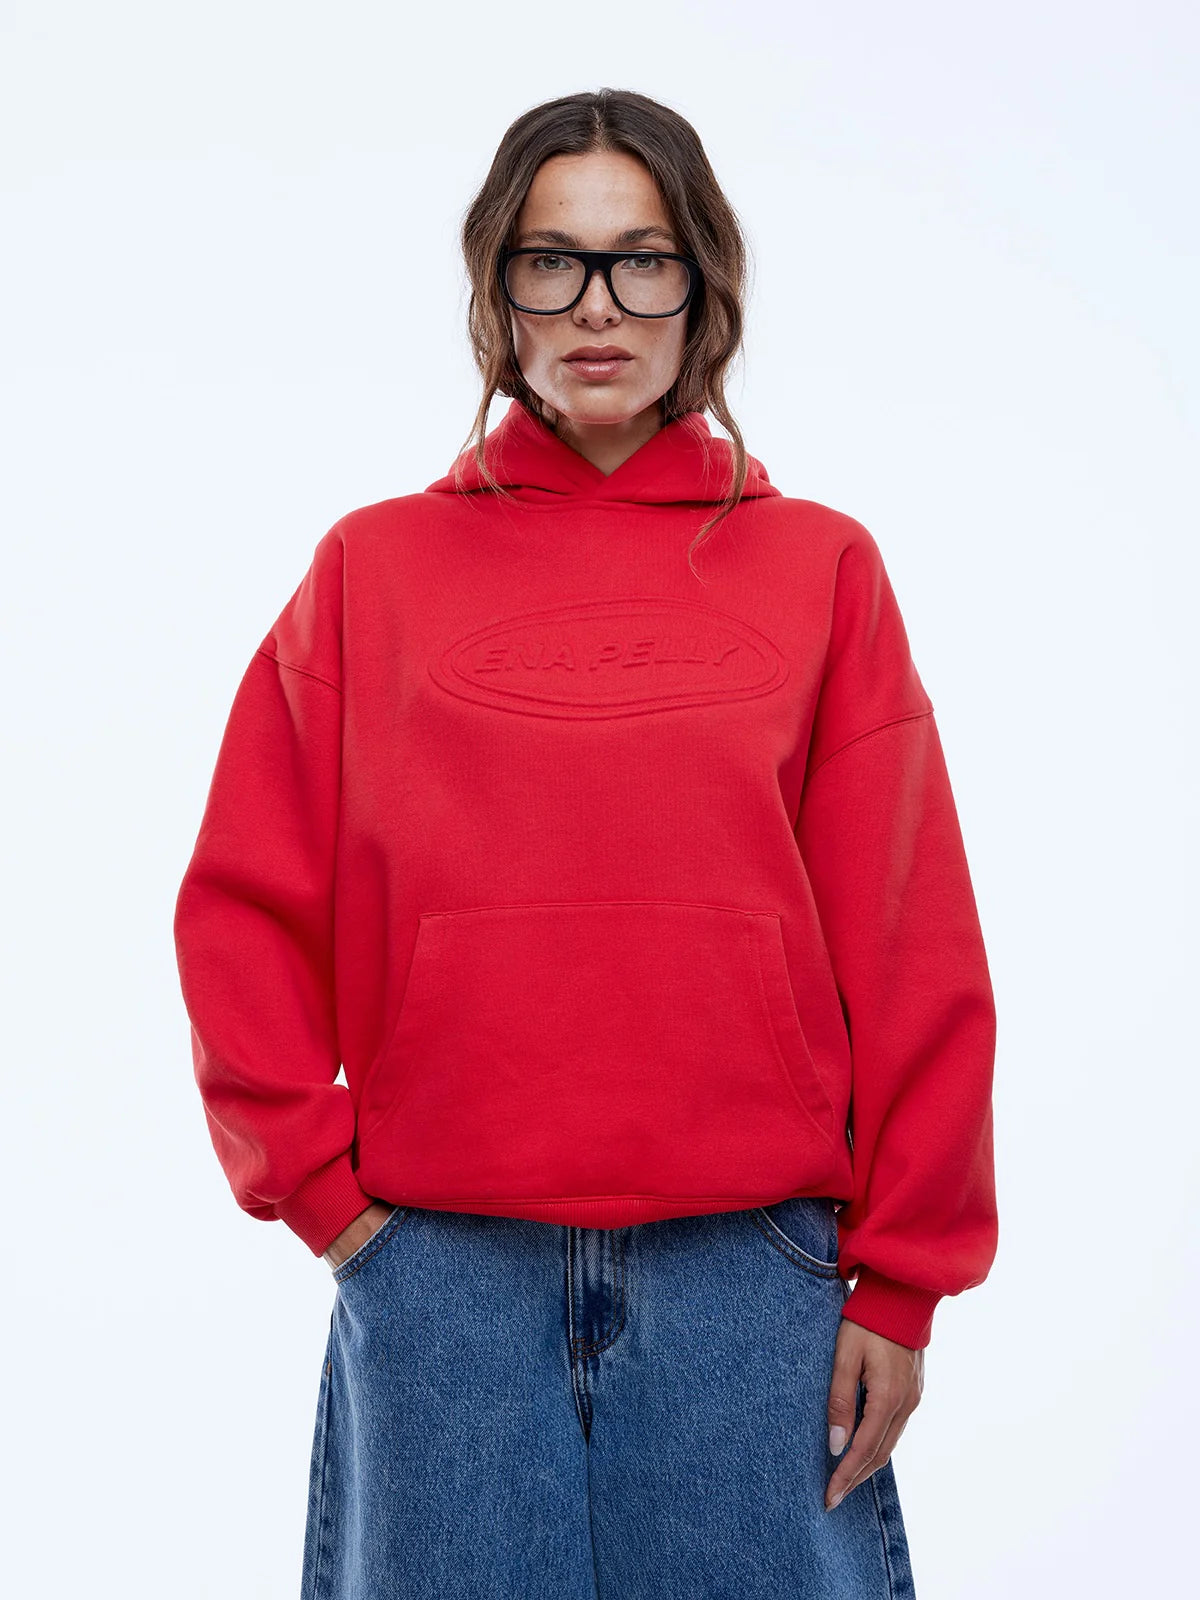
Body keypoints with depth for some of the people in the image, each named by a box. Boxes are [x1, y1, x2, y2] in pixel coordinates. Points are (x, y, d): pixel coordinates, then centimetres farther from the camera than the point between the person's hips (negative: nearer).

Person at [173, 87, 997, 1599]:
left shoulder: (820, 567, 4)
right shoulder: (374, 566, 5)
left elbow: (913, 950, 1)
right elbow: (243, 914, 6)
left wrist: (899, 1280, -1)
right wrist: (317, 1186, 0)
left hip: (750, 1268, 0)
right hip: (438, 1266, 1)